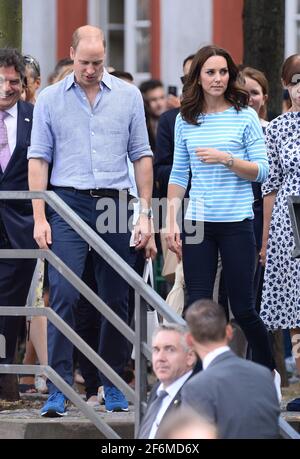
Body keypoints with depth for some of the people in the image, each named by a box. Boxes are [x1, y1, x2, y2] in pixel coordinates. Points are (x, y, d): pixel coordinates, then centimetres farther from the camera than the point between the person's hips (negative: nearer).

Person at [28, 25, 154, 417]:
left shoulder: (128, 97, 7)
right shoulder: (50, 99, 4)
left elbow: (141, 156, 9)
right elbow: (38, 159, 3)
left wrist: (145, 213, 3)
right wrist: (39, 218, -4)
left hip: (115, 206, 2)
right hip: (68, 203, -2)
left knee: (116, 300, 6)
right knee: (63, 295, -12)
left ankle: (113, 385, 17)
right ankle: (59, 389, -13)